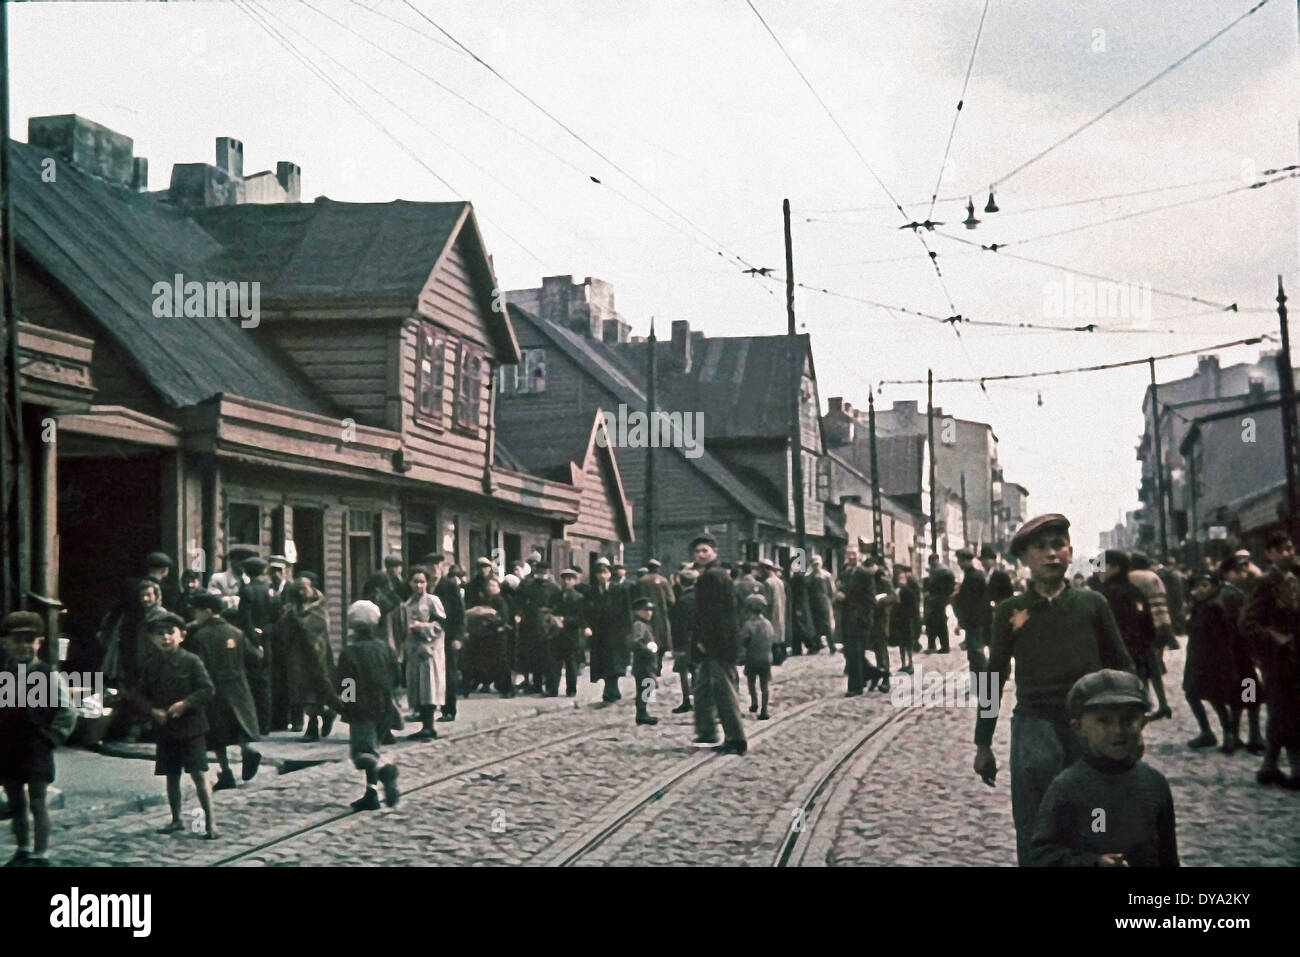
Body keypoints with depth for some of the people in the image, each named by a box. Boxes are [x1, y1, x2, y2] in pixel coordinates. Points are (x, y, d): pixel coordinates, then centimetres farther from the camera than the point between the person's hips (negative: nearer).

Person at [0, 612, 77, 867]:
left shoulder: (48, 675, -7)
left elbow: (67, 714, -4)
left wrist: (49, 738, -8)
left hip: (36, 752, -4)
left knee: (38, 804, -1)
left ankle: (40, 856, 4)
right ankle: (21, 852, 27)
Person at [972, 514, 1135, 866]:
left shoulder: (1092, 604, 6)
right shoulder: (1011, 611, 5)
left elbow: (1121, 665, 12)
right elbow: (995, 678, 11)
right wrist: (983, 743, 11)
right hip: (1034, 727, 0)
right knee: (1033, 837, 1)